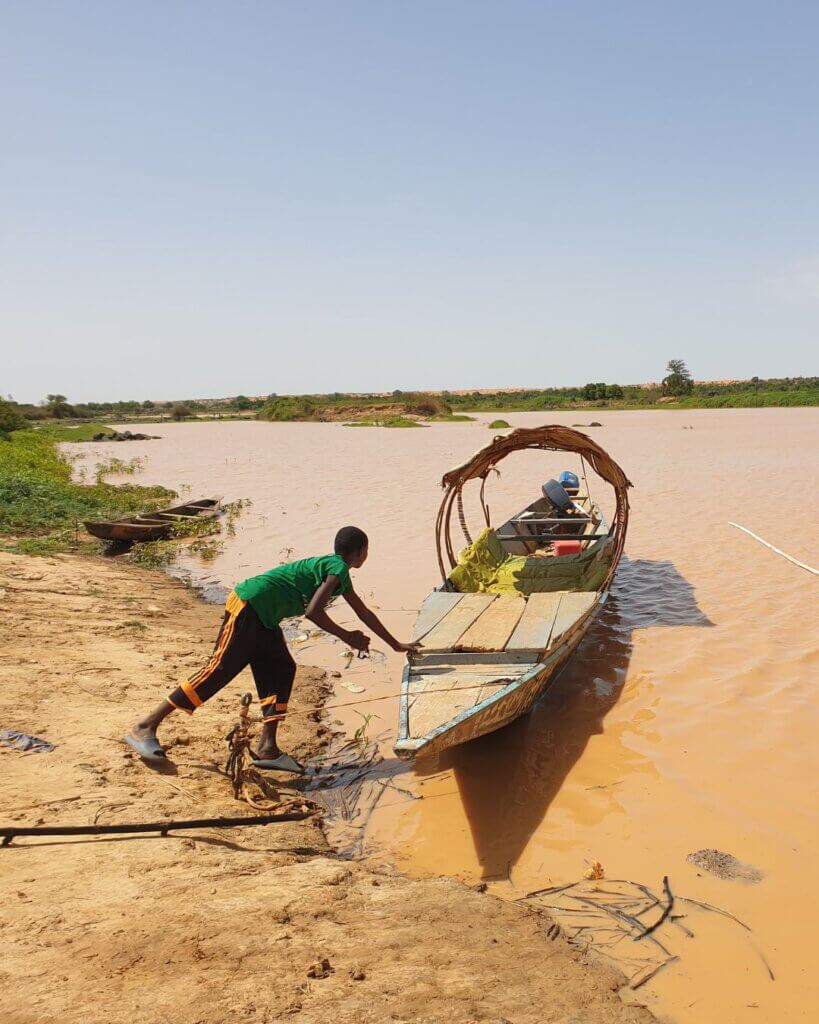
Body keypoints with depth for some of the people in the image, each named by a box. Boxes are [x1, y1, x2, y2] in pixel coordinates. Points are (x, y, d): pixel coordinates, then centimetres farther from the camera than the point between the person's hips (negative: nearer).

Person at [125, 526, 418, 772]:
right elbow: (313, 611, -21)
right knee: (218, 672, -10)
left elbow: (364, 613, 32)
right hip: (248, 606, -10)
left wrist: (397, 645, 37)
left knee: (281, 671, 5)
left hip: (264, 617, 10)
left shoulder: (339, 572, 22)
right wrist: (347, 637, -9)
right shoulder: (338, 568, -8)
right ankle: (144, 728, -6)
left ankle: (267, 749, 1)